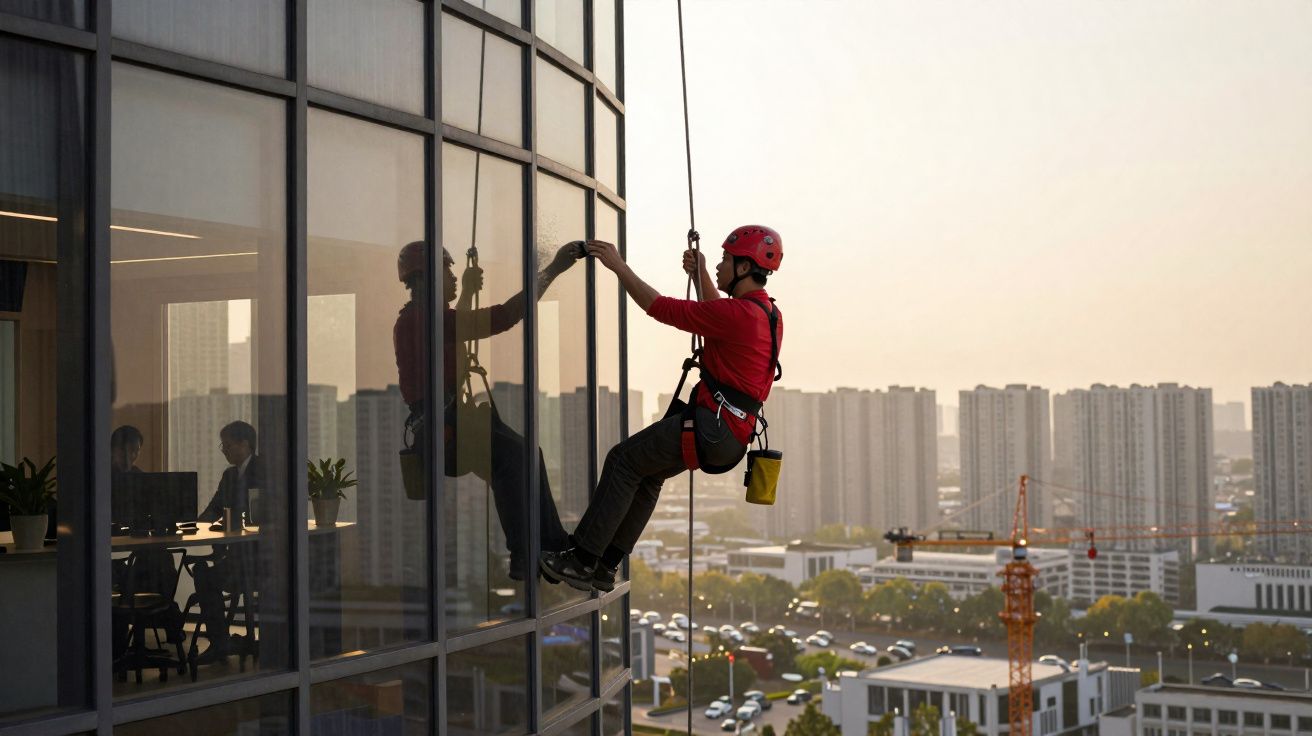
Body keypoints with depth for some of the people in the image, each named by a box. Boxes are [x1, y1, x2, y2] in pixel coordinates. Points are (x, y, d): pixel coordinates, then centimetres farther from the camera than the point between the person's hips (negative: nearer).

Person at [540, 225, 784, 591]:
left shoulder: (738, 313, -18)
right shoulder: (768, 313, 12)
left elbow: (661, 308, -14)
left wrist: (618, 266, -5)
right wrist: (701, 275, 23)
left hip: (713, 428, -10)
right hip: (734, 433, 10)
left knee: (624, 461, -2)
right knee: (648, 473, 22)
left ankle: (582, 559, -1)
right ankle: (606, 565, 22)